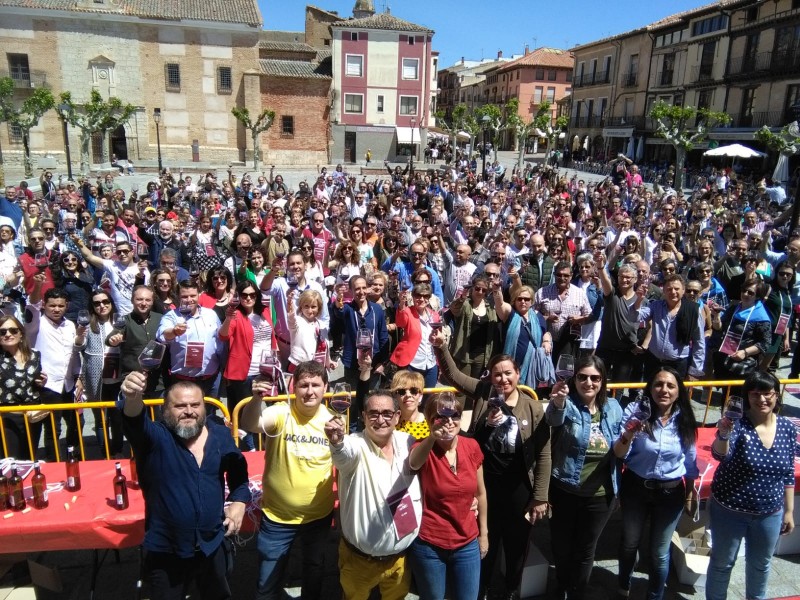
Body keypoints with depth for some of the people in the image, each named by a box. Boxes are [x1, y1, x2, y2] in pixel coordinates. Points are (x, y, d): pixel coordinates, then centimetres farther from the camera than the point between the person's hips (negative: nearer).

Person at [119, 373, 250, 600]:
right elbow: (136, 422, -39)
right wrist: (133, 399, -60)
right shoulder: (156, 438, -15)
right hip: (166, 550, -2)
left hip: (214, 544, 3)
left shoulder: (221, 434, -4)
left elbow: (238, 473, 11)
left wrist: (239, 502, -4)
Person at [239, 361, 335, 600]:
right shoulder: (281, 413, -18)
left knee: (314, 575, 25)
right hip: (277, 517, -2)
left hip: (319, 516, 3)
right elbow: (249, 425, -38)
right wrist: (257, 399, -54)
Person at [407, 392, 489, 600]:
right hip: (428, 545, -3)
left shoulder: (471, 446, -4)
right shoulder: (424, 449, -14)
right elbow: (414, 463, -39)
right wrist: (432, 438, -58)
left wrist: (484, 532, 13)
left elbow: (480, 492, 8)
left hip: (467, 543, 3)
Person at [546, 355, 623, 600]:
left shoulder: (613, 408, -1)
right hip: (565, 492, -2)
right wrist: (557, 403, -61)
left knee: (586, 550, 18)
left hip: (600, 496, 3)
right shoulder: (568, 404, -15)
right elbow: (555, 419, -40)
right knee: (561, 546, 16)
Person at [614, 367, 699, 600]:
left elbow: (690, 460, 5)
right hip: (635, 488, -1)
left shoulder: (684, 419, -11)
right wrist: (628, 434, -41)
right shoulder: (635, 410, -19)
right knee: (630, 542, 20)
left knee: (659, 552, 15)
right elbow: (618, 454, -21)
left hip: (671, 493, 1)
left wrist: (690, 491, 12)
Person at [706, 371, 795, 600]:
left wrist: (789, 511, 7)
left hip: (770, 514, 4)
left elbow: (788, 473, 4)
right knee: (722, 563, 15)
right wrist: (723, 435, -57)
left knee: (760, 564, 26)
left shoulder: (787, 427, -6)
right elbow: (720, 454, -37)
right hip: (729, 510, -4)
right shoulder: (737, 423, -20)